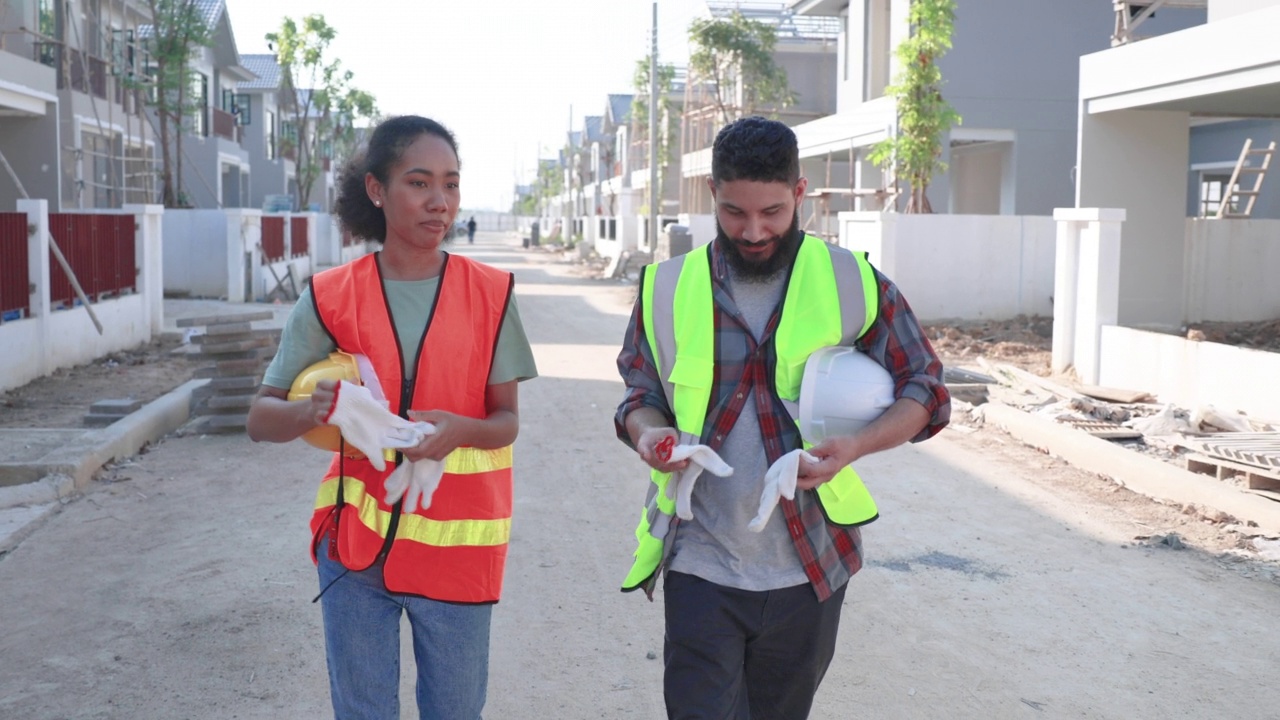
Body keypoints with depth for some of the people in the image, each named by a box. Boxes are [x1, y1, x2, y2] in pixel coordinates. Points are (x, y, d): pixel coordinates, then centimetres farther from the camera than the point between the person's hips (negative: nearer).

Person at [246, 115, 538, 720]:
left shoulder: (490, 294, -4)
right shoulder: (330, 297, -4)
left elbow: (506, 420, -2)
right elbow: (261, 419, -4)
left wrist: (458, 428, -25)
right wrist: (313, 411, -26)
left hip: (456, 547, 0)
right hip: (355, 543, 0)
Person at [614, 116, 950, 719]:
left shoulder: (852, 283, -3)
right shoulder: (667, 287, 0)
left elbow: (923, 391, 2)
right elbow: (641, 395, 12)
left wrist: (858, 445, -18)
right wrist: (647, 431, -12)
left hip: (809, 570, 1)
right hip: (701, 564, 0)